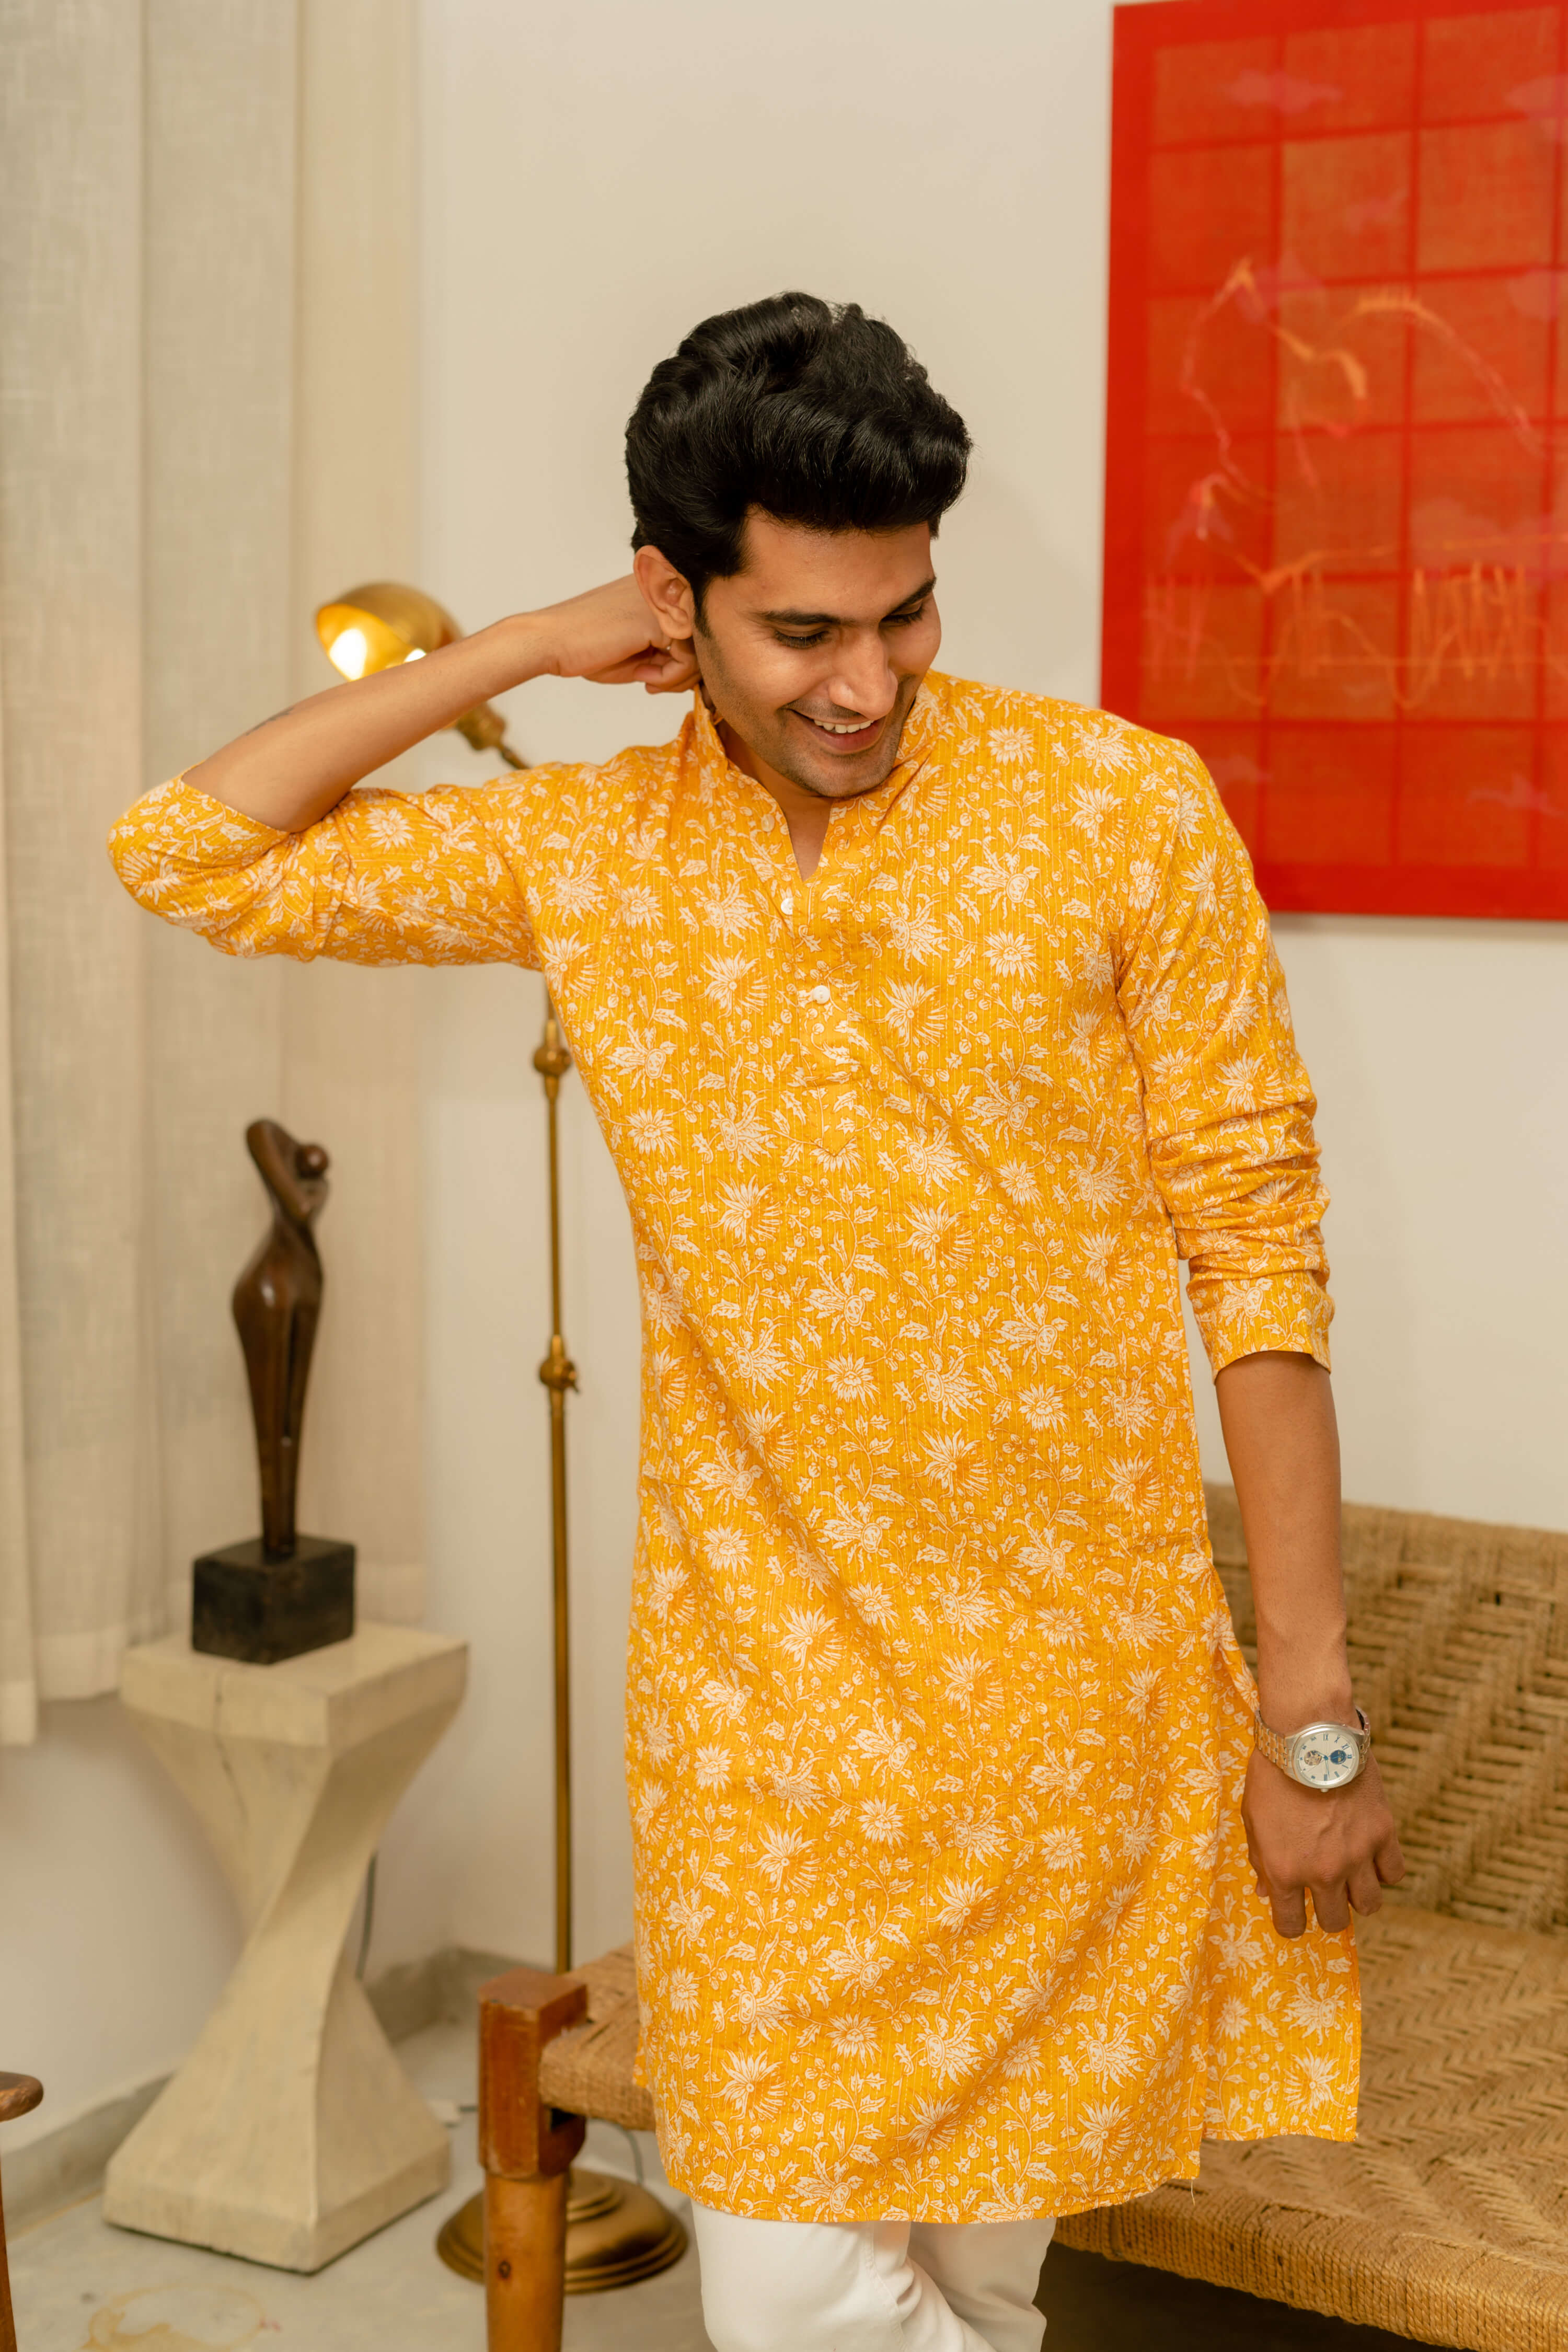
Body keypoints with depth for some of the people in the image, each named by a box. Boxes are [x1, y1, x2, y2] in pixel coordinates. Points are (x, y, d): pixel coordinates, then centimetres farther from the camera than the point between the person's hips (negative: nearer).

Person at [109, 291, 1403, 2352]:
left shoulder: (1125, 809, -8)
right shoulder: (585, 850, 1)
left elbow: (1255, 1246, -7)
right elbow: (184, 855, 2)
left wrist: (1311, 1711, -8)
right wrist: (517, 653, -4)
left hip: (1079, 1678, -1)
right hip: (766, 1686, 2)